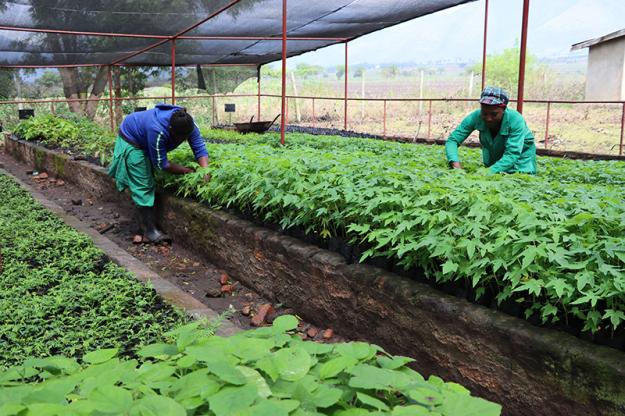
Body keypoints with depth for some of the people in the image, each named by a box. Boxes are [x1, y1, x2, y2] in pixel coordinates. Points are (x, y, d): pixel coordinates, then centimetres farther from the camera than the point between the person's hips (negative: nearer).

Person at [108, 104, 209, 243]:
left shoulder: (188, 125, -26)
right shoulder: (158, 131, -43)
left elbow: (200, 149, -24)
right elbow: (161, 164, -33)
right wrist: (187, 171, -30)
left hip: (145, 141, 8)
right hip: (131, 141, -7)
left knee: (150, 181, 13)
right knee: (143, 186, -12)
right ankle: (150, 231, -9)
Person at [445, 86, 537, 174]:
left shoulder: (516, 121, -35)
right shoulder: (476, 117, -29)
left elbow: (512, 155, -41)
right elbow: (452, 140, -28)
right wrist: (456, 164, -47)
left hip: (521, 154, -2)